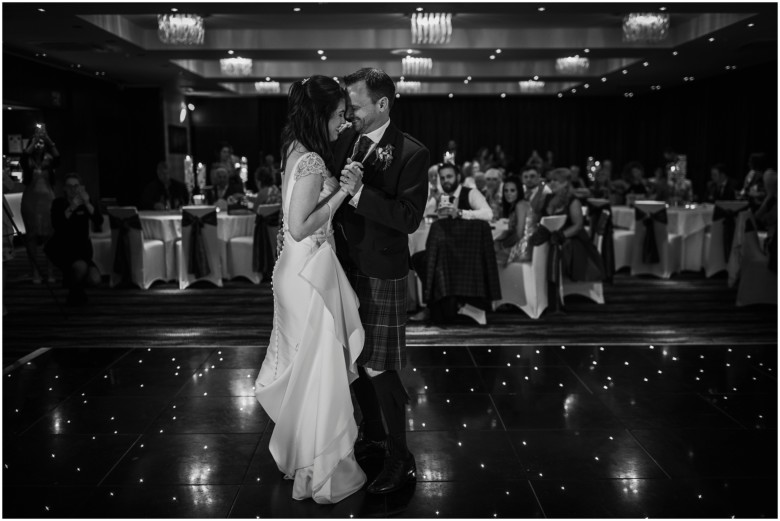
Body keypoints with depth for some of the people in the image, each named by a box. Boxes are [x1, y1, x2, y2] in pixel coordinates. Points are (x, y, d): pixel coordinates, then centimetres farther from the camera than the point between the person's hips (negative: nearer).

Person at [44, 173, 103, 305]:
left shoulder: (86, 203, 2)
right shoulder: (58, 203, -5)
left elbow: (99, 222, -16)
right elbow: (56, 224, -24)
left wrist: (87, 204, -31)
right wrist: (71, 208, -36)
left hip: (82, 248, 3)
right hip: (61, 248, -3)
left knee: (95, 279, -18)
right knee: (81, 266, -33)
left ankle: (71, 279, 17)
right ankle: (74, 293, -2)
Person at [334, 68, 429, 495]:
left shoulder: (411, 153, -13)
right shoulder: (345, 141, 6)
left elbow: (410, 219, -21)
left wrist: (360, 192, -28)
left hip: (380, 275, -7)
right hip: (345, 267, 7)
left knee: (378, 368, -1)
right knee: (355, 359, 17)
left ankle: (400, 460, 16)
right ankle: (373, 437, 37)